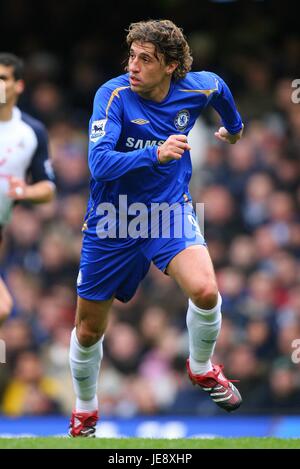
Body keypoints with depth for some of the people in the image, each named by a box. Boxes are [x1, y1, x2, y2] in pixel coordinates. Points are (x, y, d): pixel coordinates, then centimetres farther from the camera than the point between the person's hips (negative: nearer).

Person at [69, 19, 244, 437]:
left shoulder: (197, 88, -12)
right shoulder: (114, 95, -22)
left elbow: (220, 88, 15)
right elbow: (99, 163, -32)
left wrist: (234, 126, 33)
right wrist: (156, 154, -45)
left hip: (169, 211, 1)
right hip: (113, 221, -1)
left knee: (205, 292, -26)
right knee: (88, 330, 10)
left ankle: (202, 368, 5)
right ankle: (85, 410, 39)